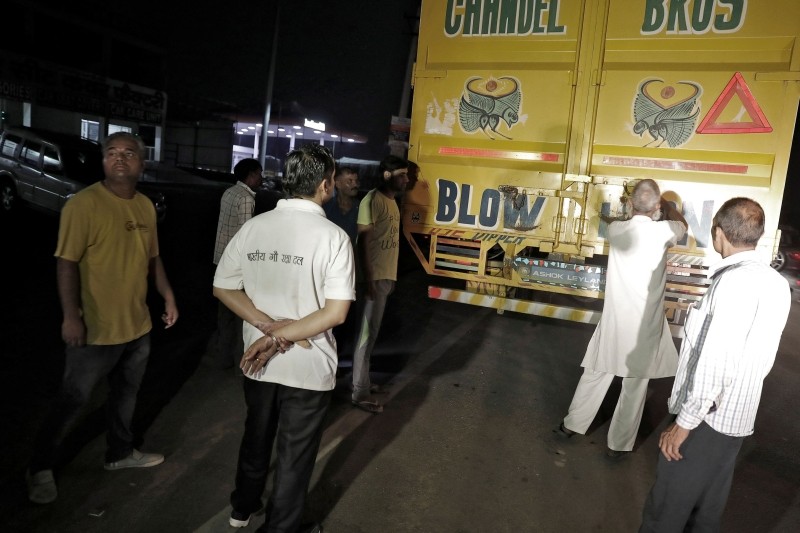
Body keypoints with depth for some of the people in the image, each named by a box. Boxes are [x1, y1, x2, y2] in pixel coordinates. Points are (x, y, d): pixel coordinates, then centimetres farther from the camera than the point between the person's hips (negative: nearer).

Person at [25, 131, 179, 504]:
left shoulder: (146, 206, 5)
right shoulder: (84, 204, -16)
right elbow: (66, 263, -17)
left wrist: (169, 296, 10)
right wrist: (71, 317, -22)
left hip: (138, 325, 6)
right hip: (96, 329, -6)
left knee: (126, 394, 21)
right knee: (72, 400, 9)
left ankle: (120, 453, 41)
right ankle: (40, 468, 29)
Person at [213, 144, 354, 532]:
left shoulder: (253, 227, -5)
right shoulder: (333, 236, -17)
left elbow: (223, 288, -3)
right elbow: (335, 313, -21)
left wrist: (269, 326, -10)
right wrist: (280, 335, -17)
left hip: (258, 362, 5)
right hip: (309, 367, -5)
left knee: (256, 436, 28)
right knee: (295, 453, 16)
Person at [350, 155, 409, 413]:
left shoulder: (392, 201, 15)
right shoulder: (373, 200, -13)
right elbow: (363, 241, -18)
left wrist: (391, 276, 18)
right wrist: (368, 279, -21)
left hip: (386, 276, 9)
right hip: (374, 277, -9)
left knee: (372, 332, 15)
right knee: (367, 333, -3)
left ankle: (361, 381, 27)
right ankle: (360, 392, 6)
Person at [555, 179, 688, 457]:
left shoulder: (616, 230, -3)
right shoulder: (662, 231, -10)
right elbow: (682, 224, 16)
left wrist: (635, 211, 36)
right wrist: (666, 204, 31)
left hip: (614, 319, 3)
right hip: (644, 323, -3)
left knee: (596, 374, 17)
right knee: (635, 385, 10)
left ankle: (572, 424, 29)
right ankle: (618, 444, 20)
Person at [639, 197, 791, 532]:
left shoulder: (735, 281, -23)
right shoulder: (777, 284, 3)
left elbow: (715, 362, -25)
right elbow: (763, 357, 12)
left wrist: (684, 421, -18)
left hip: (705, 417, -8)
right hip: (737, 417, 9)